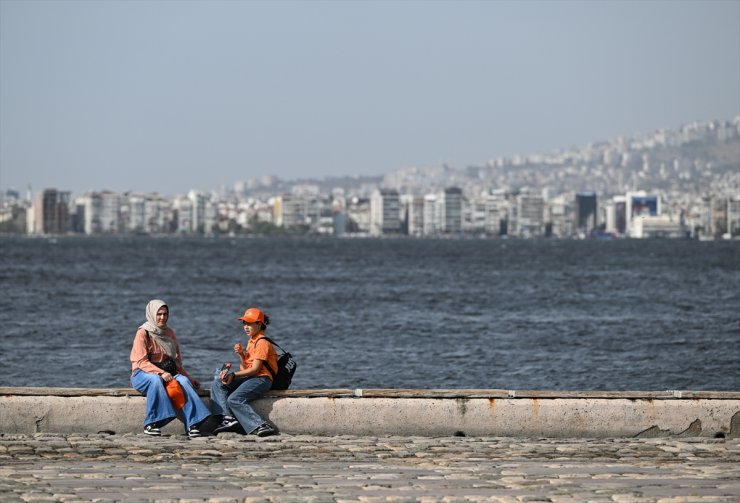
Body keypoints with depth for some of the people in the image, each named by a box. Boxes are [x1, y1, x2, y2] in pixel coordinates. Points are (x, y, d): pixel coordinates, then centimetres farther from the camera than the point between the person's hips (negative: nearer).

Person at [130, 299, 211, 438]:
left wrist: (189, 377, 12)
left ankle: (192, 424, -39)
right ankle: (150, 424, -39)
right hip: (142, 374, -5)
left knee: (183, 381, -27)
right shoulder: (143, 333, -4)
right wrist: (161, 373, -26)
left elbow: (176, 361, 21)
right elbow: (141, 362, -13)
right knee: (155, 380, -39)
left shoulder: (169, 333, 15)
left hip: (166, 373, 5)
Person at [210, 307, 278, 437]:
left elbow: (255, 369, -17)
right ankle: (228, 418, -17)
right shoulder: (251, 341, 20)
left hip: (262, 379, -10)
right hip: (250, 378, 10)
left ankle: (261, 426, -33)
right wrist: (241, 354, 1)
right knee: (218, 383, -1)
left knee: (234, 399, -28)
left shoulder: (262, 343, -11)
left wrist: (234, 375, -20)